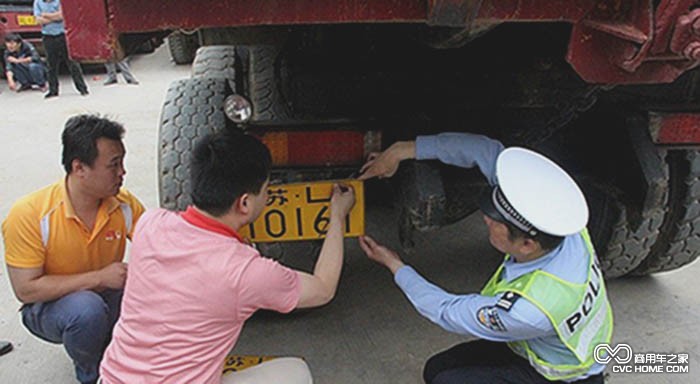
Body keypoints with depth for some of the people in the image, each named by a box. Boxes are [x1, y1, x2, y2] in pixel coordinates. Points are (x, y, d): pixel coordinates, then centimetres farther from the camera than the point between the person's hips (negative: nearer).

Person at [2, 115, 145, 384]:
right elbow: (25, 289, -21)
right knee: (87, 308, -35)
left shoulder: (125, 205, -14)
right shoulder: (29, 215, -23)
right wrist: (99, 277, -28)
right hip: (48, 306, -3)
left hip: (107, 297, 3)